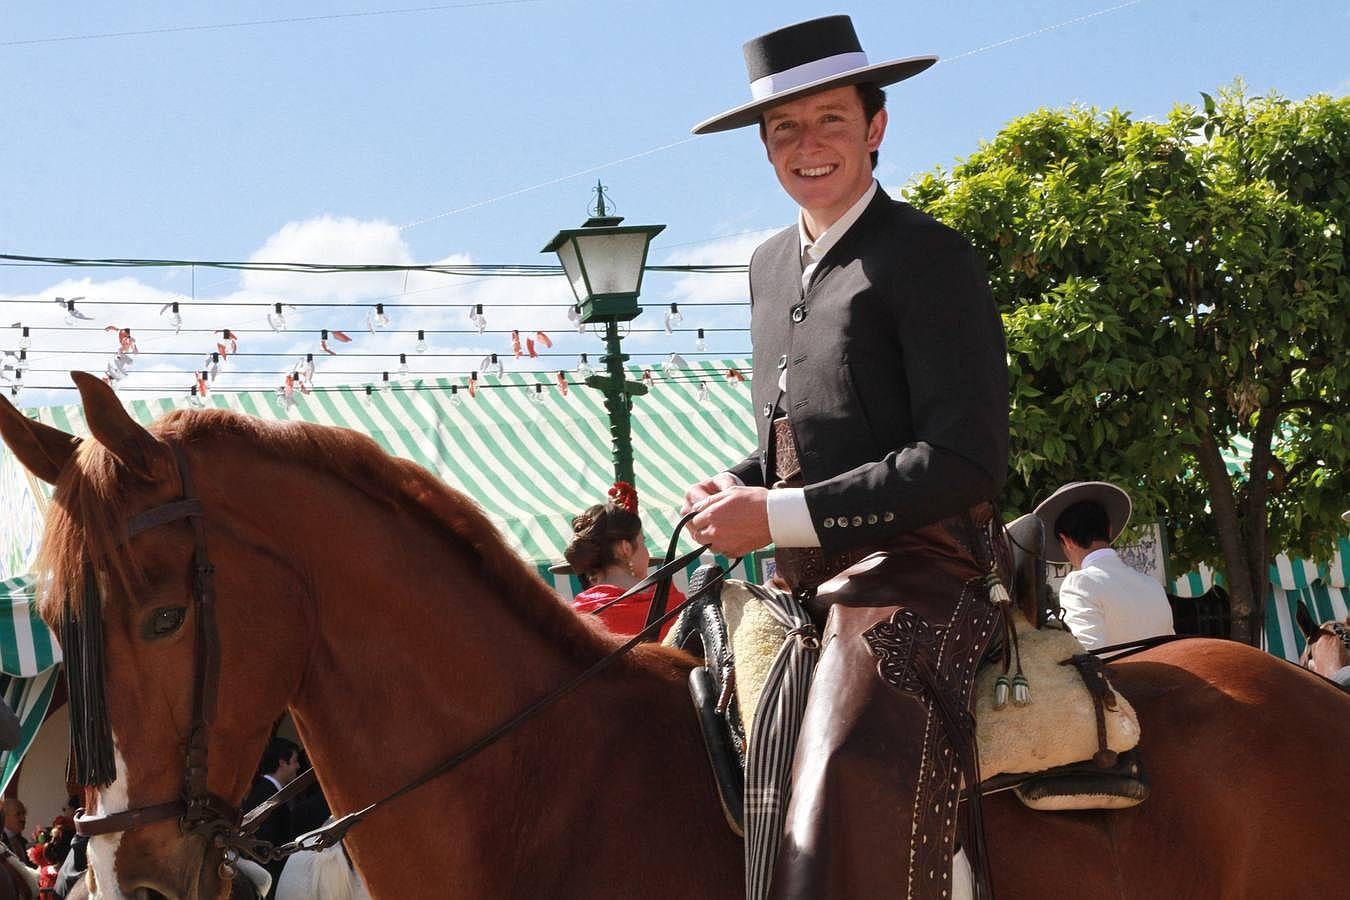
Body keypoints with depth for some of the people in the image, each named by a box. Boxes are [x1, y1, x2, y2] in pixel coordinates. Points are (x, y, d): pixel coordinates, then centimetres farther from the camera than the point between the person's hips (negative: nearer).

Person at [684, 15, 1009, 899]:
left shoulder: (929, 256, -7)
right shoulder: (771, 267, 18)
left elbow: (965, 459, -15)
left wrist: (779, 517, -17)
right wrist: (739, 488, 5)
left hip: (910, 578, -9)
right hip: (803, 590, 9)